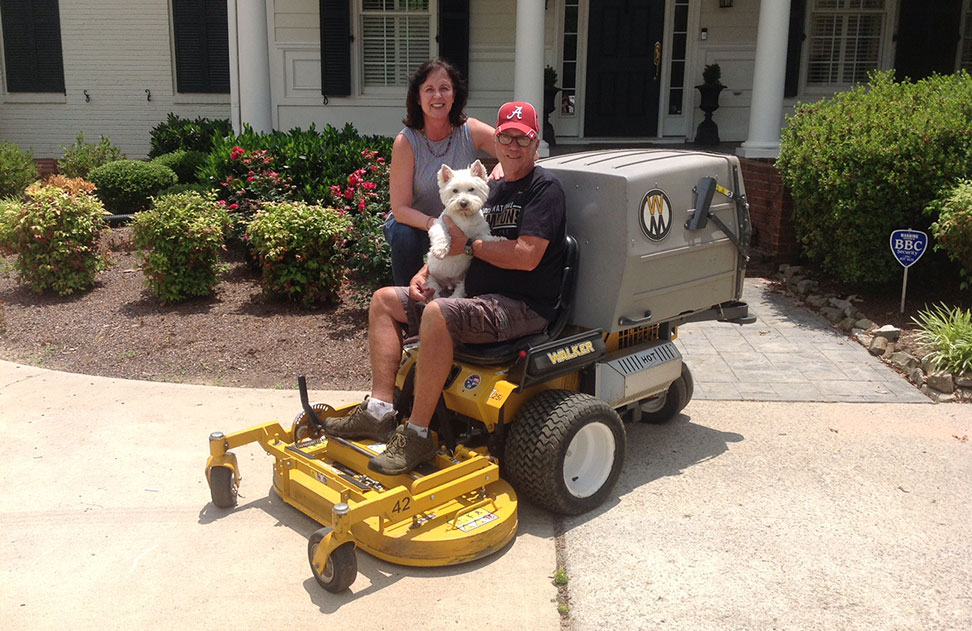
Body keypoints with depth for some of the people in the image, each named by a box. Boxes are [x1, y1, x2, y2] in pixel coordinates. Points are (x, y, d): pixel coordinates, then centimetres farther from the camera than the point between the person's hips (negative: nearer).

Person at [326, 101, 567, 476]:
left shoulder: (543, 188, -6)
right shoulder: (493, 191, 20)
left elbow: (527, 256, -20)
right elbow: (457, 242, 24)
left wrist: (469, 245, -9)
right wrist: (425, 272, 5)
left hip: (523, 307, -9)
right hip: (477, 299, 10)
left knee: (437, 314, -36)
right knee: (384, 301, 7)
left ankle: (416, 436, -27)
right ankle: (379, 411, -4)